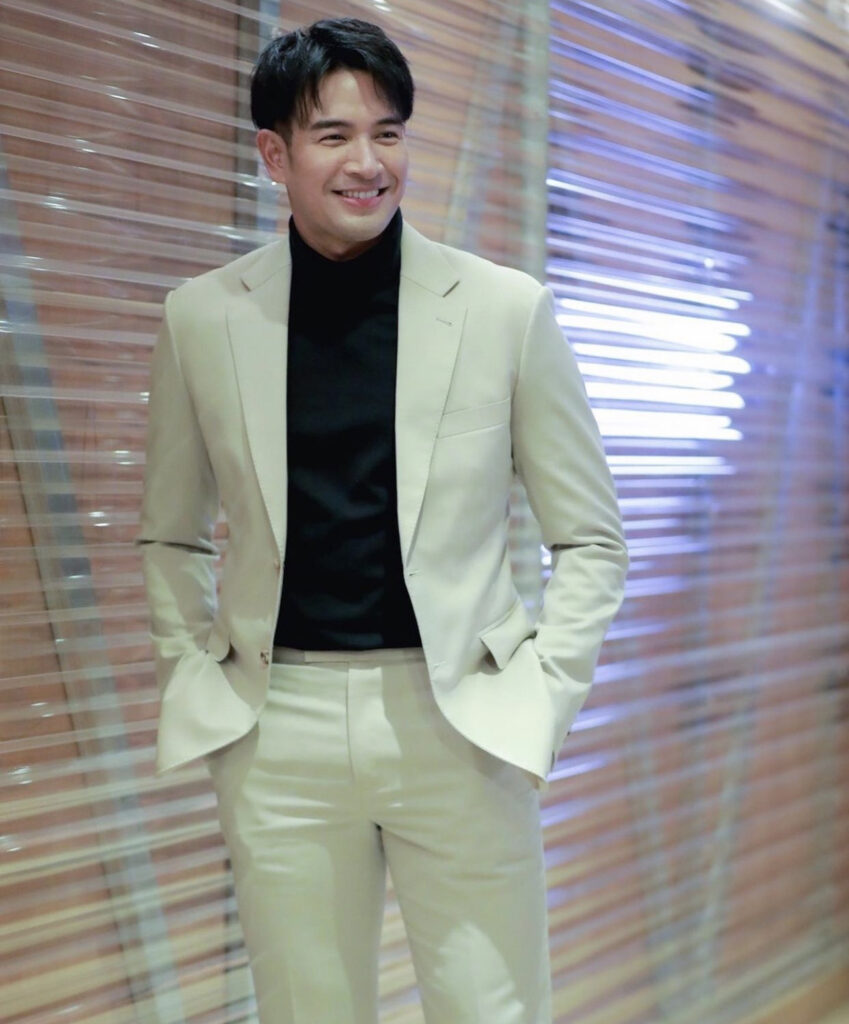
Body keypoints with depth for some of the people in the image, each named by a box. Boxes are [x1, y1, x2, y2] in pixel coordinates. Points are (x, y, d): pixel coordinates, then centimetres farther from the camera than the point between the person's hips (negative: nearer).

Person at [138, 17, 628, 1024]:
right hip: (275, 730, 2)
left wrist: (541, 695, -4)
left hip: (455, 718, -1)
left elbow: (590, 538, 5)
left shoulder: (508, 308, -2)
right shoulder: (202, 316, 2)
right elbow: (171, 536, 14)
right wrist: (191, 678, 4)